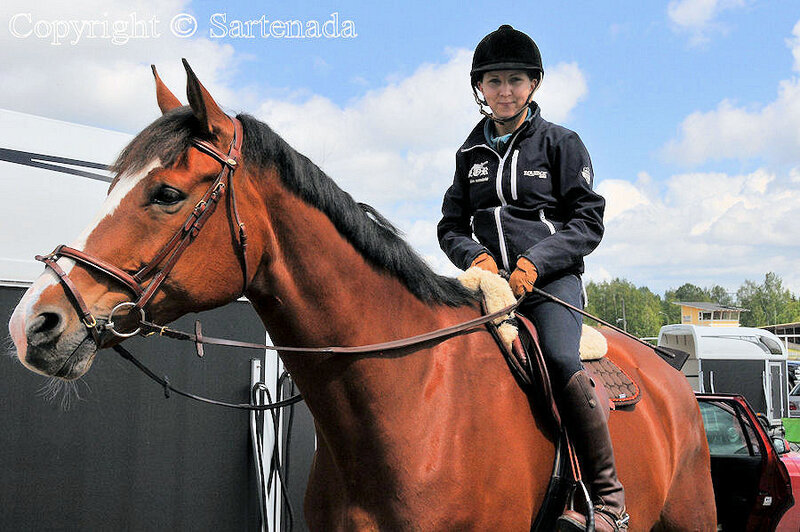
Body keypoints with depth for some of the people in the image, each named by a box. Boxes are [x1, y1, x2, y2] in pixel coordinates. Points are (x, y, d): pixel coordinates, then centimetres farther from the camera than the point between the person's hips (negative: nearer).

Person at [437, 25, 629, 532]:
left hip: (553, 279, -4)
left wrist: (537, 261, -15)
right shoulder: (472, 152, 16)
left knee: (561, 361, -30)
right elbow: (451, 224, 17)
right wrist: (475, 255, -6)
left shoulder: (560, 142, 5)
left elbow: (589, 221, 0)